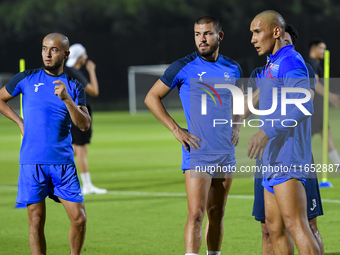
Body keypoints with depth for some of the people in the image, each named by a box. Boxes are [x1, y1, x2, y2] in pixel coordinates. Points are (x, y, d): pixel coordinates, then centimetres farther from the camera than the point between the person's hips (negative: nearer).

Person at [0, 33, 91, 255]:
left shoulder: (74, 87, 7)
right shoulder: (27, 79, 5)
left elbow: (84, 125, -4)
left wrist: (67, 99, -18)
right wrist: (21, 123, 8)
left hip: (63, 161, 1)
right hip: (32, 161, -1)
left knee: (79, 218, -4)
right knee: (36, 221, -1)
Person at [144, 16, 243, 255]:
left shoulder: (233, 68, 7)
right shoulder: (183, 67, -6)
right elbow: (152, 97, 1)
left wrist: (236, 128, 10)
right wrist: (176, 130, -6)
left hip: (226, 153, 5)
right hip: (197, 152, -5)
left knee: (217, 214, 11)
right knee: (196, 214, -14)